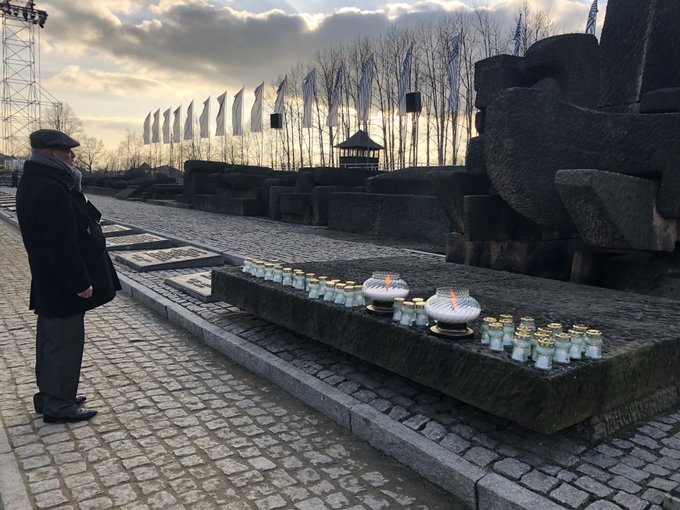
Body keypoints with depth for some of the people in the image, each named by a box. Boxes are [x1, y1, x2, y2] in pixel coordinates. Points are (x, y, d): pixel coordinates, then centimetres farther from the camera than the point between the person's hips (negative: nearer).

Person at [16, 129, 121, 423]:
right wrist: (81, 282, -21)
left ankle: (49, 395, 34)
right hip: (62, 285, -11)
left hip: (48, 282, 11)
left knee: (50, 340, 20)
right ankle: (58, 406, 14)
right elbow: (62, 244, -26)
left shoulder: (34, 182, 10)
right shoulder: (51, 189, -23)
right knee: (66, 343, 1)